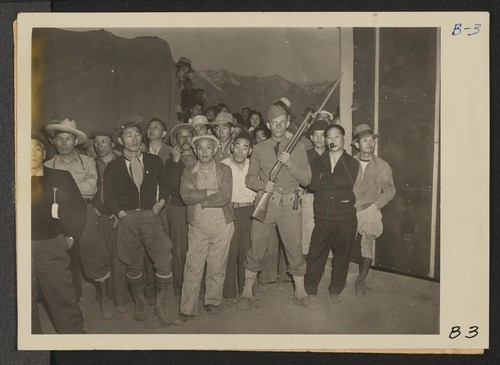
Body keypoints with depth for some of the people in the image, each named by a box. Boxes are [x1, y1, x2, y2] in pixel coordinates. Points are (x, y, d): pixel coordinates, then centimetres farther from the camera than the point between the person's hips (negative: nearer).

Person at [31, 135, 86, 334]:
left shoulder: (61, 177, 6)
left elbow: (78, 209, 7)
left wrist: (71, 237, 1)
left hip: (53, 248, 0)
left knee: (64, 298, 5)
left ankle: (74, 333, 19)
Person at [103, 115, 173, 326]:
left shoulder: (154, 162, 7)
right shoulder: (113, 168, 4)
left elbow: (164, 184, 18)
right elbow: (109, 198, 6)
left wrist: (161, 202, 4)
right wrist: (123, 214, -3)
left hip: (151, 218, 1)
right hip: (127, 220, 0)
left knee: (164, 264, -6)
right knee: (133, 266, 8)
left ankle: (160, 305, 14)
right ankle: (139, 304, 31)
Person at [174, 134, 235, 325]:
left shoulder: (224, 170, 2)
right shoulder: (188, 172, 7)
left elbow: (225, 197, -11)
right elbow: (186, 196, -8)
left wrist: (199, 200, -10)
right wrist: (209, 192, -15)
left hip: (221, 225, 0)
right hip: (197, 227, 1)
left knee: (217, 267, 8)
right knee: (192, 268, 0)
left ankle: (212, 302, 27)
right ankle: (187, 310, 9)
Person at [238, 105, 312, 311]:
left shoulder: (298, 148, 7)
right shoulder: (259, 149, 9)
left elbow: (306, 180, 2)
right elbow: (250, 179, 10)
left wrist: (289, 163, -12)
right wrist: (263, 185, -11)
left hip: (290, 205, 0)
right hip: (265, 204, 0)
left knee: (295, 249, 3)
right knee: (256, 249, 3)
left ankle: (300, 292, 19)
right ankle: (247, 293, 16)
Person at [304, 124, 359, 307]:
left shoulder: (352, 163, 7)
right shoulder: (318, 162, 9)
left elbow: (348, 182, -14)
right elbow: (312, 184, -9)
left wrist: (325, 177, -11)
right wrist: (337, 183, -11)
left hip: (345, 218, 1)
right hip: (323, 217, 0)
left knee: (342, 255, 10)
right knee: (316, 254, -1)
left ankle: (335, 290, 28)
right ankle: (311, 292, 14)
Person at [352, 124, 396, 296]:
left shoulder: (383, 166, 5)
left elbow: (390, 190, 6)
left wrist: (374, 205, -5)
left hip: (370, 211, 0)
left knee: (367, 247, -1)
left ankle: (361, 280, 15)